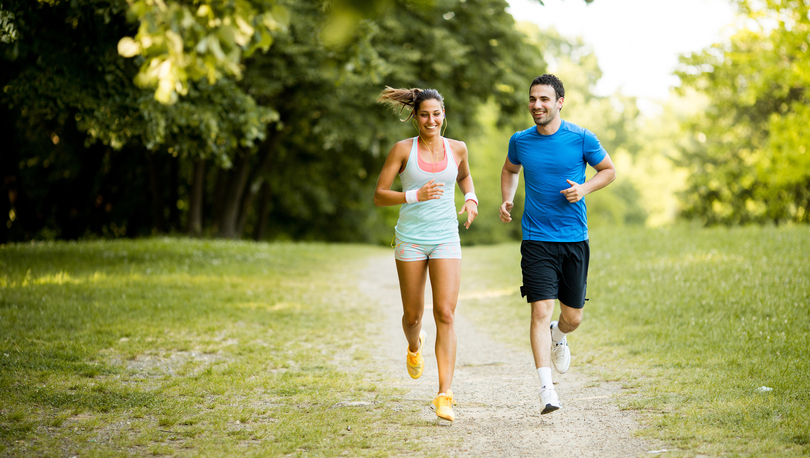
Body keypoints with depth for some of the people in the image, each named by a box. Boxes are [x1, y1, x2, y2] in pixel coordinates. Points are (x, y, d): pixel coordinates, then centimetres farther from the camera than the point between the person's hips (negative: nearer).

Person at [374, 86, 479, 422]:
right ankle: (414, 347, 48)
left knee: (445, 315, -12)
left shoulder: (456, 149, 4)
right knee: (413, 315, 10)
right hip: (411, 239, -1)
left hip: (446, 240, 1)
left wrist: (471, 199, 6)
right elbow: (378, 195, -3)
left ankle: (444, 395, -13)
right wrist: (415, 196, -18)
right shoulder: (403, 149, -3)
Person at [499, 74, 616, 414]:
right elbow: (510, 170, 24)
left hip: (574, 239, 0)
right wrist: (507, 199, 6)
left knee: (573, 317, 8)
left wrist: (584, 188, -9)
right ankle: (546, 387, -11)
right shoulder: (520, 141, 3)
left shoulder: (581, 138, -3)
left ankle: (558, 336, 45)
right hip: (536, 240, 0)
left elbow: (608, 171, 10)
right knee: (541, 311, -13)